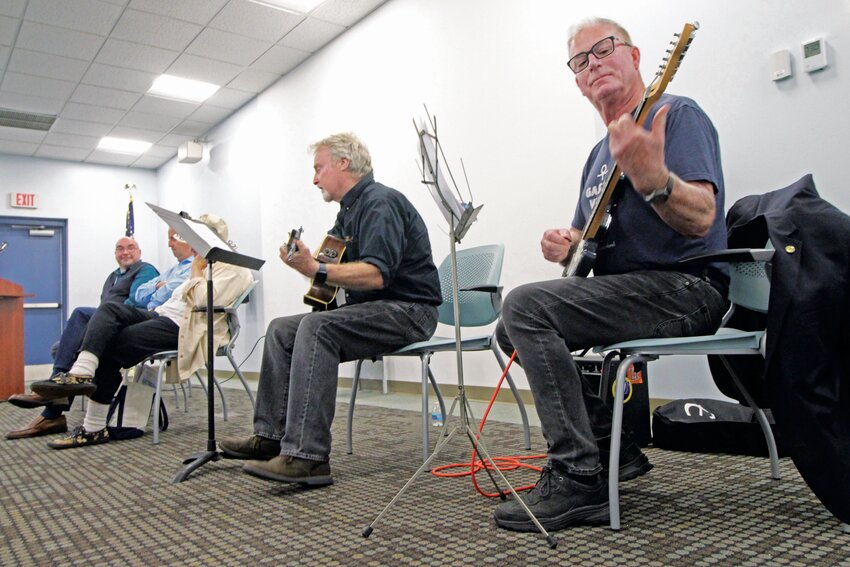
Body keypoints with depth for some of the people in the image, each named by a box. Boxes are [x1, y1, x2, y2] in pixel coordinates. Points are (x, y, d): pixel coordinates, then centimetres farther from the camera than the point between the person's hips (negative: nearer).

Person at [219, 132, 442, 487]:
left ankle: (307, 456, -32)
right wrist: (306, 260, 2)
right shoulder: (351, 209, 18)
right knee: (281, 329, 4)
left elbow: (376, 274, -28)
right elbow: (337, 264, 21)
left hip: (408, 310, -10)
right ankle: (271, 434, 5)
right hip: (373, 310, 10)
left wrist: (315, 270, -33)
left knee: (317, 327, -30)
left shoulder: (380, 203, -14)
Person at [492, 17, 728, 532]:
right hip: (621, 289, 9)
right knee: (512, 331, 7)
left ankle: (580, 480, -20)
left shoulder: (677, 114, -7)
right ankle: (612, 445, 12)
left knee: (526, 307, -26)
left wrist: (652, 179, -43)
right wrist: (565, 244, 1)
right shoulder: (600, 152, 20)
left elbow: (701, 219, -22)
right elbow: (585, 235, 25)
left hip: (684, 287, -9)